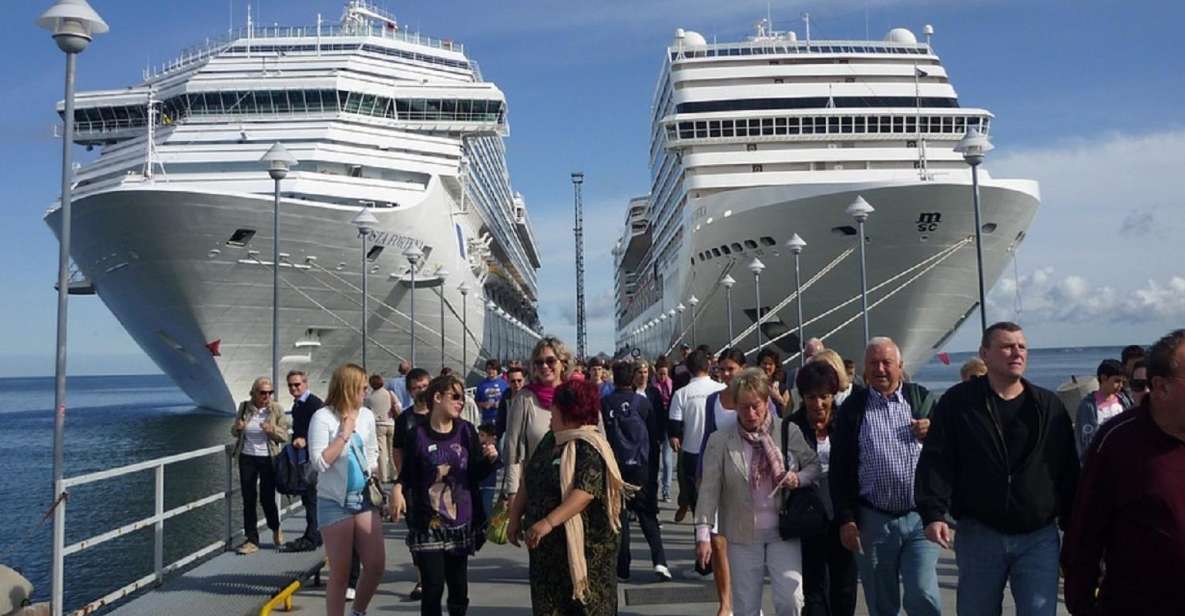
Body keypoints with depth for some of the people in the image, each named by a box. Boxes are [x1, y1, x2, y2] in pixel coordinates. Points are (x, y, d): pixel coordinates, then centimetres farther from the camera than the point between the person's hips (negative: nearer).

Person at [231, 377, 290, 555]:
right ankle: (252, 540, 12)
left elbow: (284, 436, -6)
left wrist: (272, 430, -26)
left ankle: (276, 529, 28)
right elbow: (235, 433, 14)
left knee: (267, 498, -1)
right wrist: (237, 428, -9)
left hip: (268, 459, -2)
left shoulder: (276, 409, -4)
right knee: (248, 499, 4)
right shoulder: (244, 407, 3)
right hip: (247, 458, 3)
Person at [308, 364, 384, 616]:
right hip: (335, 502, -5)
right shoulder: (323, 417, -11)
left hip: (364, 497, 5)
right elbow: (319, 462, -17)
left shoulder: (366, 415, 6)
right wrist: (345, 433, -16)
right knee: (340, 573, 3)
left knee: (376, 565, 2)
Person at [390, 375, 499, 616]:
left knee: (459, 587, 13)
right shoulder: (418, 435, -7)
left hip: (461, 523, 3)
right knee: (433, 587, -2)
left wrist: (491, 459, -16)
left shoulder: (466, 430, 0)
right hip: (428, 525, -3)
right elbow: (407, 474, 2)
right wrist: (398, 489, -18)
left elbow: (477, 474, 3)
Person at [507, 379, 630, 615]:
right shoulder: (549, 440, 11)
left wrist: (549, 522, -35)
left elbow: (585, 492, -28)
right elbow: (527, 482, 17)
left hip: (584, 545, -8)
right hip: (547, 545, 8)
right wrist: (515, 518, 11)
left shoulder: (589, 448, -16)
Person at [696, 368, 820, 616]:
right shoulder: (720, 440, -5)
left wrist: (798, 479, -14)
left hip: (783, 532, 0)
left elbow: (814, 465, 8)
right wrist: (703, 534, -12)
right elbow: (709, 490, -7)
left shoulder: (789, 432, -1)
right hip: (743, 535, 0)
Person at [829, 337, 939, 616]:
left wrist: (932, 435, -13)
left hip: (919, 517, 0)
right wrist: (845, 520, -4)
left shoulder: (922, 398, 5)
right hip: (873, 520, 0)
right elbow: (840, 469, 1)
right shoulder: (852, 408, 2)